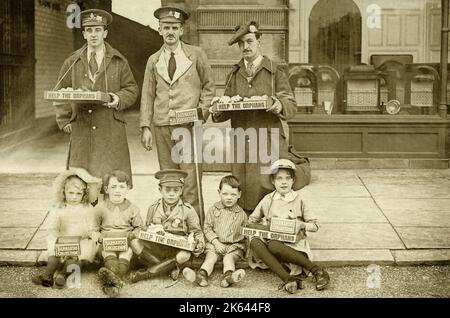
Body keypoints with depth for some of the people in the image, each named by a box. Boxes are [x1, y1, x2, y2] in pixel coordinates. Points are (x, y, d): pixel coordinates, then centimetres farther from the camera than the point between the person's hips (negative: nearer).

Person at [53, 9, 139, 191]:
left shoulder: (119, 62, 9)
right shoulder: (72, 62, 11)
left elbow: (131, 89, 11)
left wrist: (119, 100, -10)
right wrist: (64, 121, 4)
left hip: (110, 130, -1)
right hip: (81, 130, 1)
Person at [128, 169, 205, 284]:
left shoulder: (188, 210, 2)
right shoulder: (153, 208, 9)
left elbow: (197, 232, 8)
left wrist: (199, 243, -13)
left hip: (176, 251, -2)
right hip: (155, 250, 2)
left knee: (185, 255, -37)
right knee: (135, 243, -25)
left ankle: (146, 273, -23)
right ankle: (171, 269, -21)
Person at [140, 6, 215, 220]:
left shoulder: (196, 55, 6)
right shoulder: (154, 61, 13)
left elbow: (209, 87, 11)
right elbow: (148, 95, 12)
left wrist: (202, 112, -3)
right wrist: (146, 127, 4)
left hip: (188, 125, -3)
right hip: (162, 126, 3)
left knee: (191, 179, -8)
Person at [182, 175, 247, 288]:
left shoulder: (241, 214, 6)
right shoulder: (214, 209, 7)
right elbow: (207, 228, 6)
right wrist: (216, 242, -8)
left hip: (234, 246, -1)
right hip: (215, 244, 1)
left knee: (229, 258, -28)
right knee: (210, 257, -25)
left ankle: (228, 276, -57)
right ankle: (202, 275, -51)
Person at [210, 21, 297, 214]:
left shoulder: (275, 72, 7)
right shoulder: (234, 75, 17)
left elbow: (291, 106, 3)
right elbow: (227, 110, 16)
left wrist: (278, 106, -19)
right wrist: (217, 112, -6)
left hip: (268, 142, -3)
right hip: (240, 145, 3)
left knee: (267, 190, -7)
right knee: (241, 194, 0)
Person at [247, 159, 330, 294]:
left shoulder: (298, 200, 7)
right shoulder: (268, 200, 11)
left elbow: (315, 225, 9)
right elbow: (251, 220, 19)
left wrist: (302, 225, -11)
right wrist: (263, 226, -1)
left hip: (292, 244, -3)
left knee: (274, 245, -37)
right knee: (254, 242, -30)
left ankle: (316, 270, -28)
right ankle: (288, 279, -40)